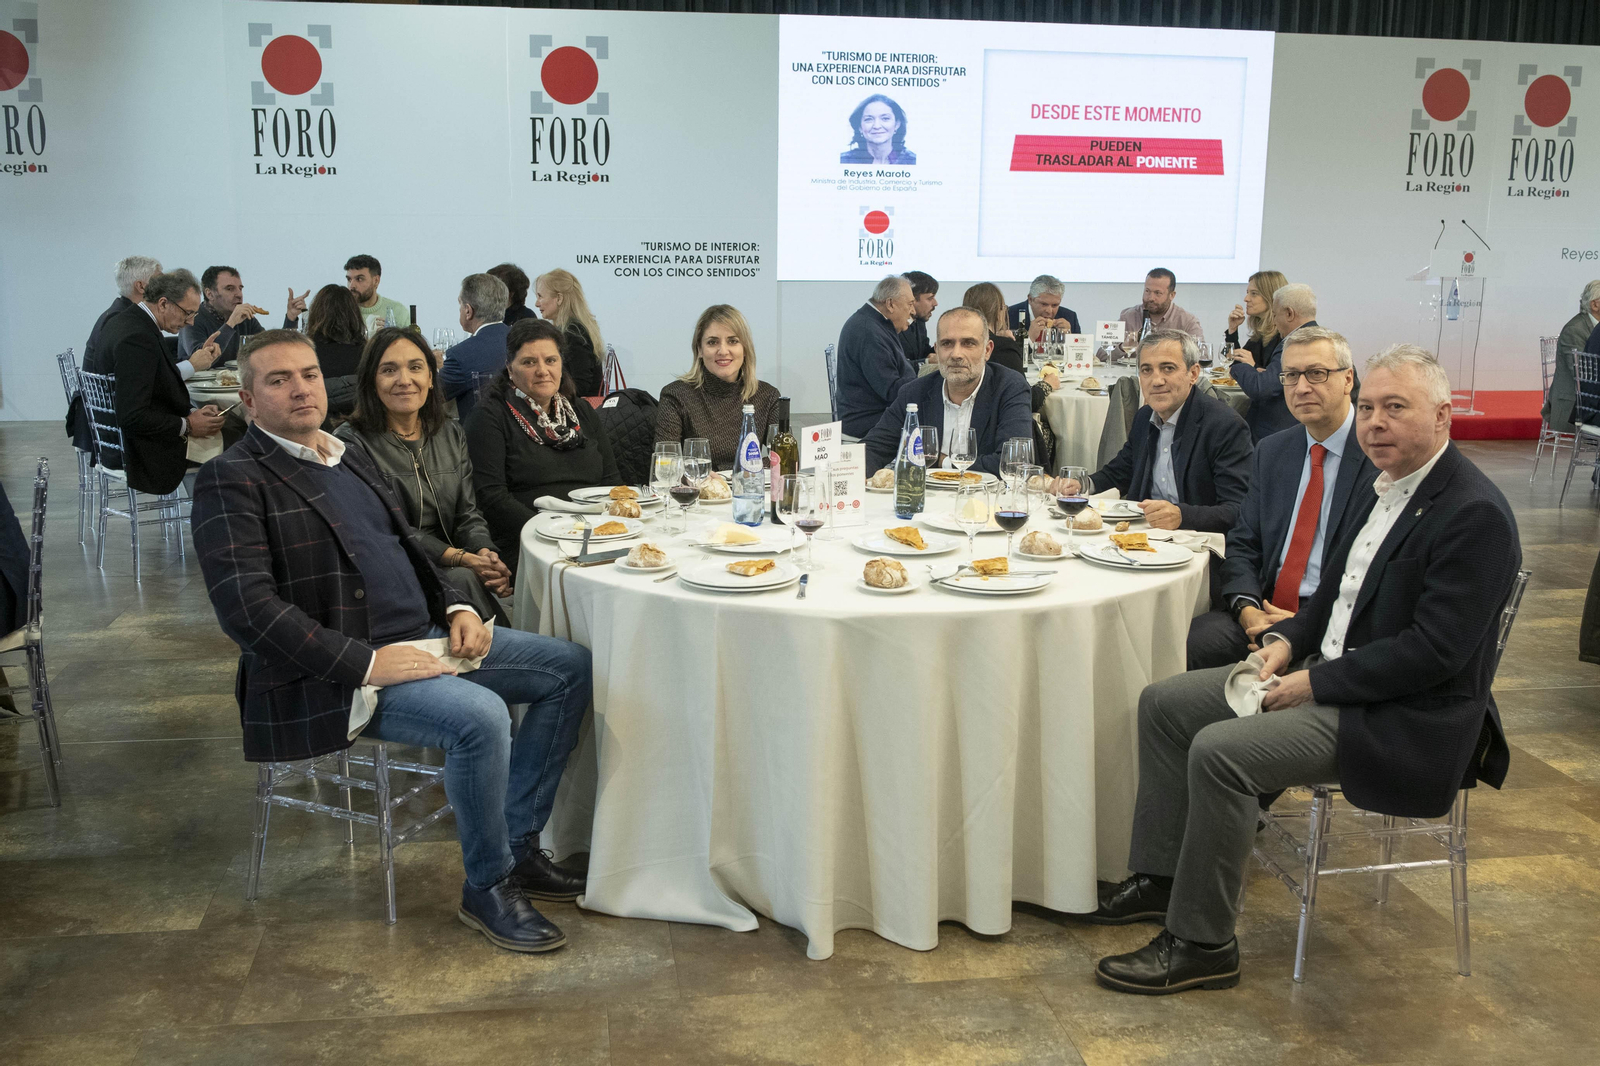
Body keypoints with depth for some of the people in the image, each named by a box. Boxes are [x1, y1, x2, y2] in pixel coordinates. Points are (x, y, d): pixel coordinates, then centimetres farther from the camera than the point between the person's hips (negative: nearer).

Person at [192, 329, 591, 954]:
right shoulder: (231, 480, -10)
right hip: (335, 677, -9)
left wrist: (455, 606, 4)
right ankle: (487, 888, -8)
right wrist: (365, 662, -25)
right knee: (480, 715, -32)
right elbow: (246, 608, -21)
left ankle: (518, 845, 8)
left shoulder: (350, 459, 17)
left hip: (421, 638, 9)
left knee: (571, 668, 2)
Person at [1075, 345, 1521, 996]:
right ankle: (1159, 878, 13)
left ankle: (1202, 944, -11)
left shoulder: (1473, 513, -19)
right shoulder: (1389, 485, 10)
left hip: (1402, 718, -10)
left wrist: (1314, 684, -20)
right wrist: (1287, 641, 2)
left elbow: (1435, 650, -24)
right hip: (1331, 676, 10)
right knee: (1163, 704, 4)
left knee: (1220, 752, -26)